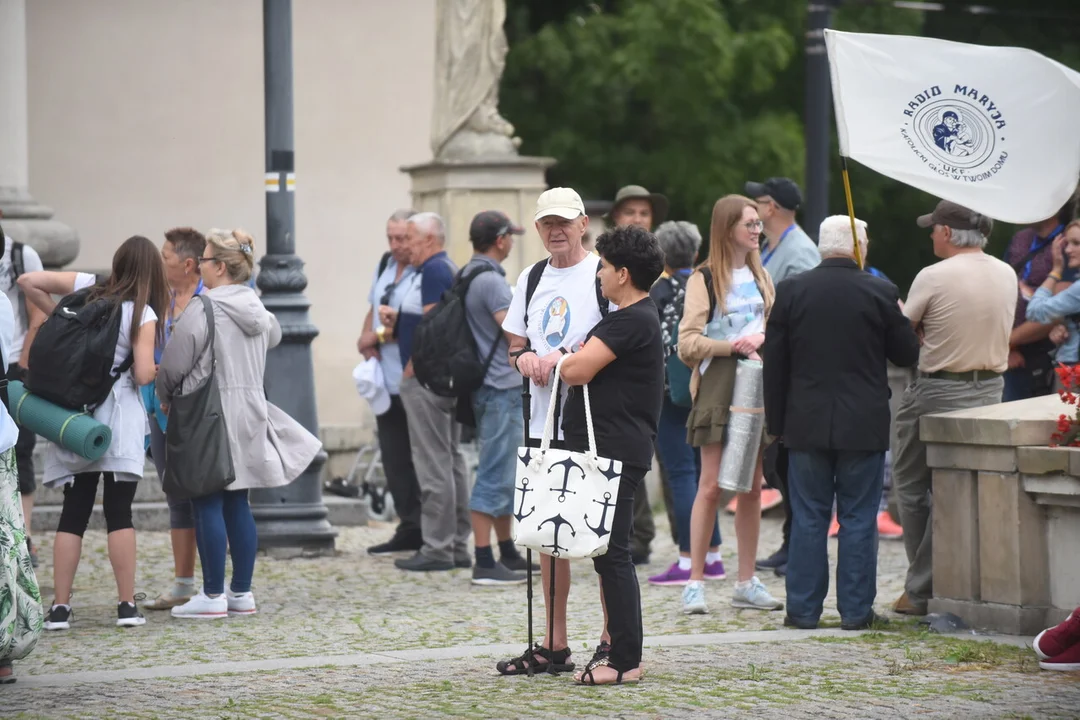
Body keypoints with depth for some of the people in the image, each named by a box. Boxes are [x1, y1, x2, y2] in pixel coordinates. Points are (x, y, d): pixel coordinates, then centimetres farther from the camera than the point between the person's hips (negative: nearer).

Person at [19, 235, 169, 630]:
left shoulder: (85, 287, 5)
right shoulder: (144, 315, -7)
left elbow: (27, 281, 4)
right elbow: (142, 374, -14)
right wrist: (157, 369, 8)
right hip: (118, 420, -4)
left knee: (73, 512, 5)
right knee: (119, 512, 0)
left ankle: (60, 607, 1)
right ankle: (127, 605, -2)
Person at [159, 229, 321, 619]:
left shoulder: (202, 309, -13)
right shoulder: (256, 309, 10)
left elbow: (174, 363, -11)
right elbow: (274, 335, 32)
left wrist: (165, 396, 9)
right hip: (250, 412, 7)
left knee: (207, 505, -4)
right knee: (237, 505, 11)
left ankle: (213, 595, -4)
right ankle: (242, 593, 14)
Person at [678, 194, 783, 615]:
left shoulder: (760, 276, 17)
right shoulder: (704, 279, -3)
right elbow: (688, 343, -10)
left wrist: (764, 343, 0)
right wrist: (736, 345, -18)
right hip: (718, 385, -6)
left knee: (752, 486, 5)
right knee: (711, 485, -7)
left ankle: (746, 583, 11)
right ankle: (695, 581, -3)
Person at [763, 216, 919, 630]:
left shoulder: (790, 291, -1)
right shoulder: (880, 293, -7)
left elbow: (774, 362, 2)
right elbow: (907, 355, 1)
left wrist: (776, 422, 10)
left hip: (806, 424, 2)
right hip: (864, 425, -1)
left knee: (808, 518, 7)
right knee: (859, 518, 4)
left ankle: (803, 609, 8)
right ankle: (856, 610, 6)